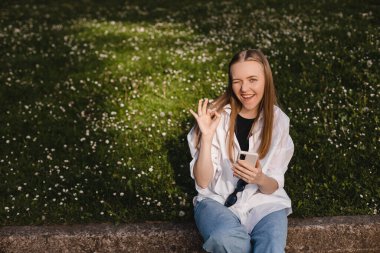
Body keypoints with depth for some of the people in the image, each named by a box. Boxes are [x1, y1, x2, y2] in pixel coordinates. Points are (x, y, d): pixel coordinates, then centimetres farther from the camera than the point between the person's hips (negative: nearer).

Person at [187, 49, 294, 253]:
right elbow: (202, 182, -10)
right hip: (217, 200, 0)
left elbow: (273, 187, 0)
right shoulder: (216, 115, -8)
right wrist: (207, 136, -23)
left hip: (263, 202, 1)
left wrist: (260, 178, -23)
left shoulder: (278, 120, -2)